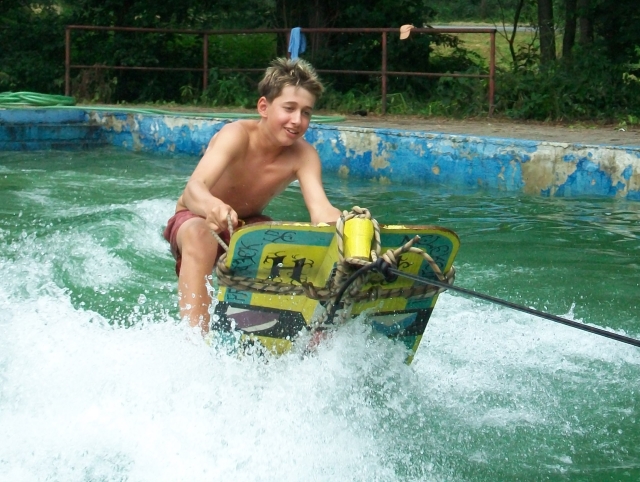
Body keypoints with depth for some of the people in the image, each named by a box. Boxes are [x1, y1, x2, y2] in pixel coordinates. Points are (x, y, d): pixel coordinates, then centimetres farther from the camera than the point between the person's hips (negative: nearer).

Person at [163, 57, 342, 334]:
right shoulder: (237, 135, -28)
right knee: (199, 234, -39)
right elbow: (193, 190, -44)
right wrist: (212, 207, -69)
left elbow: (321, 210, -32)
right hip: (195, 220, -4)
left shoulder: (303, 155, -18)